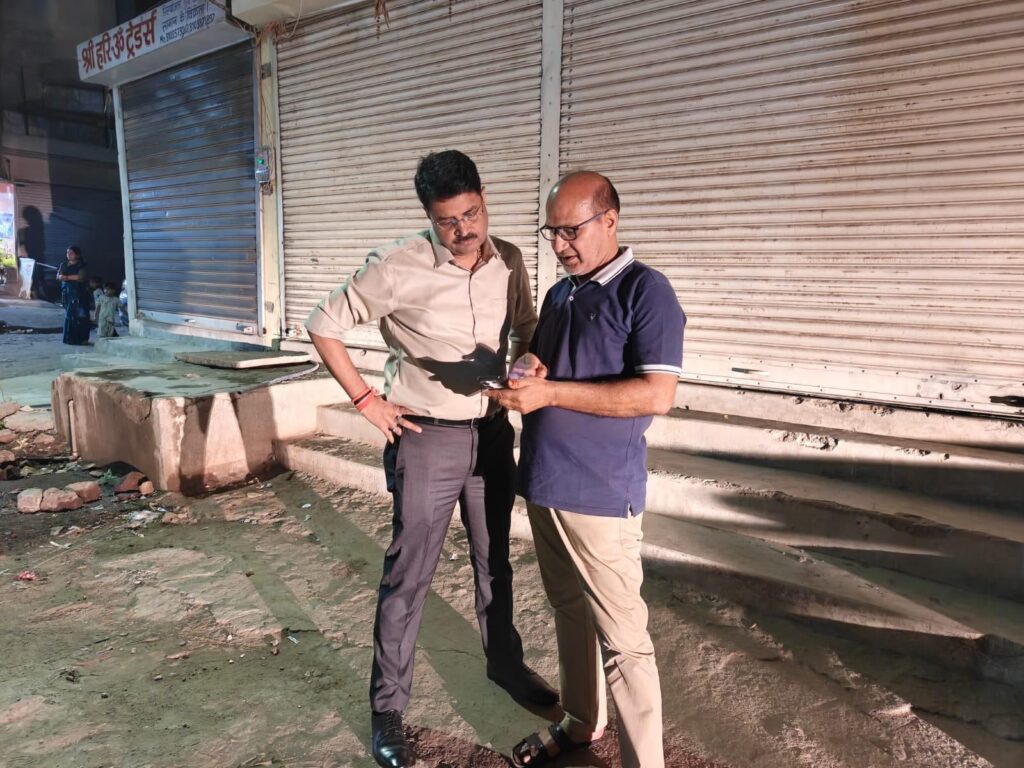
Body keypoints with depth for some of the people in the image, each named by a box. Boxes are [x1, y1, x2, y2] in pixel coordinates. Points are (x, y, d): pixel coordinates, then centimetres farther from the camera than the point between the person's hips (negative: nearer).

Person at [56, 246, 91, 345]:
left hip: (79, 293, -5)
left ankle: (82, 338, -7)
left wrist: (67, 277, -9)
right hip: (67, 293, 5)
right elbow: (58, 276, 8)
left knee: (80, 315, -8)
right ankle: (69, 338, 4)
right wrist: (62, 277, -14)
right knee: (68, 315, 2)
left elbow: (81, 277, -14)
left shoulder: (81, 265, 0)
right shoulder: (64, 265, 17)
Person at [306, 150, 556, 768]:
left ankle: (505, 662, 45)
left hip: (492, 432, 5)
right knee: (409, 576, 5)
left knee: (495, 559, 21)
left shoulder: (509, 262, -2)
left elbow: (526, 328, 15)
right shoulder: (397, 267, -16)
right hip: (425, 439, -4)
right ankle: (388, 707, 24)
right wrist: (366, 401, -10)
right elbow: (324, 325, -8)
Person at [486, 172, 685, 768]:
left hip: (600, 496, -7)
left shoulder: (645, 291, -11)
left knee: (622, 638, 2)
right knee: (570, 614, 21)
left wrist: (550, 392, -23)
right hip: (542, 486, 8)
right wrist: (526, 372, -2)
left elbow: (657, 394, -20)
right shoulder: (558, 294, 14)